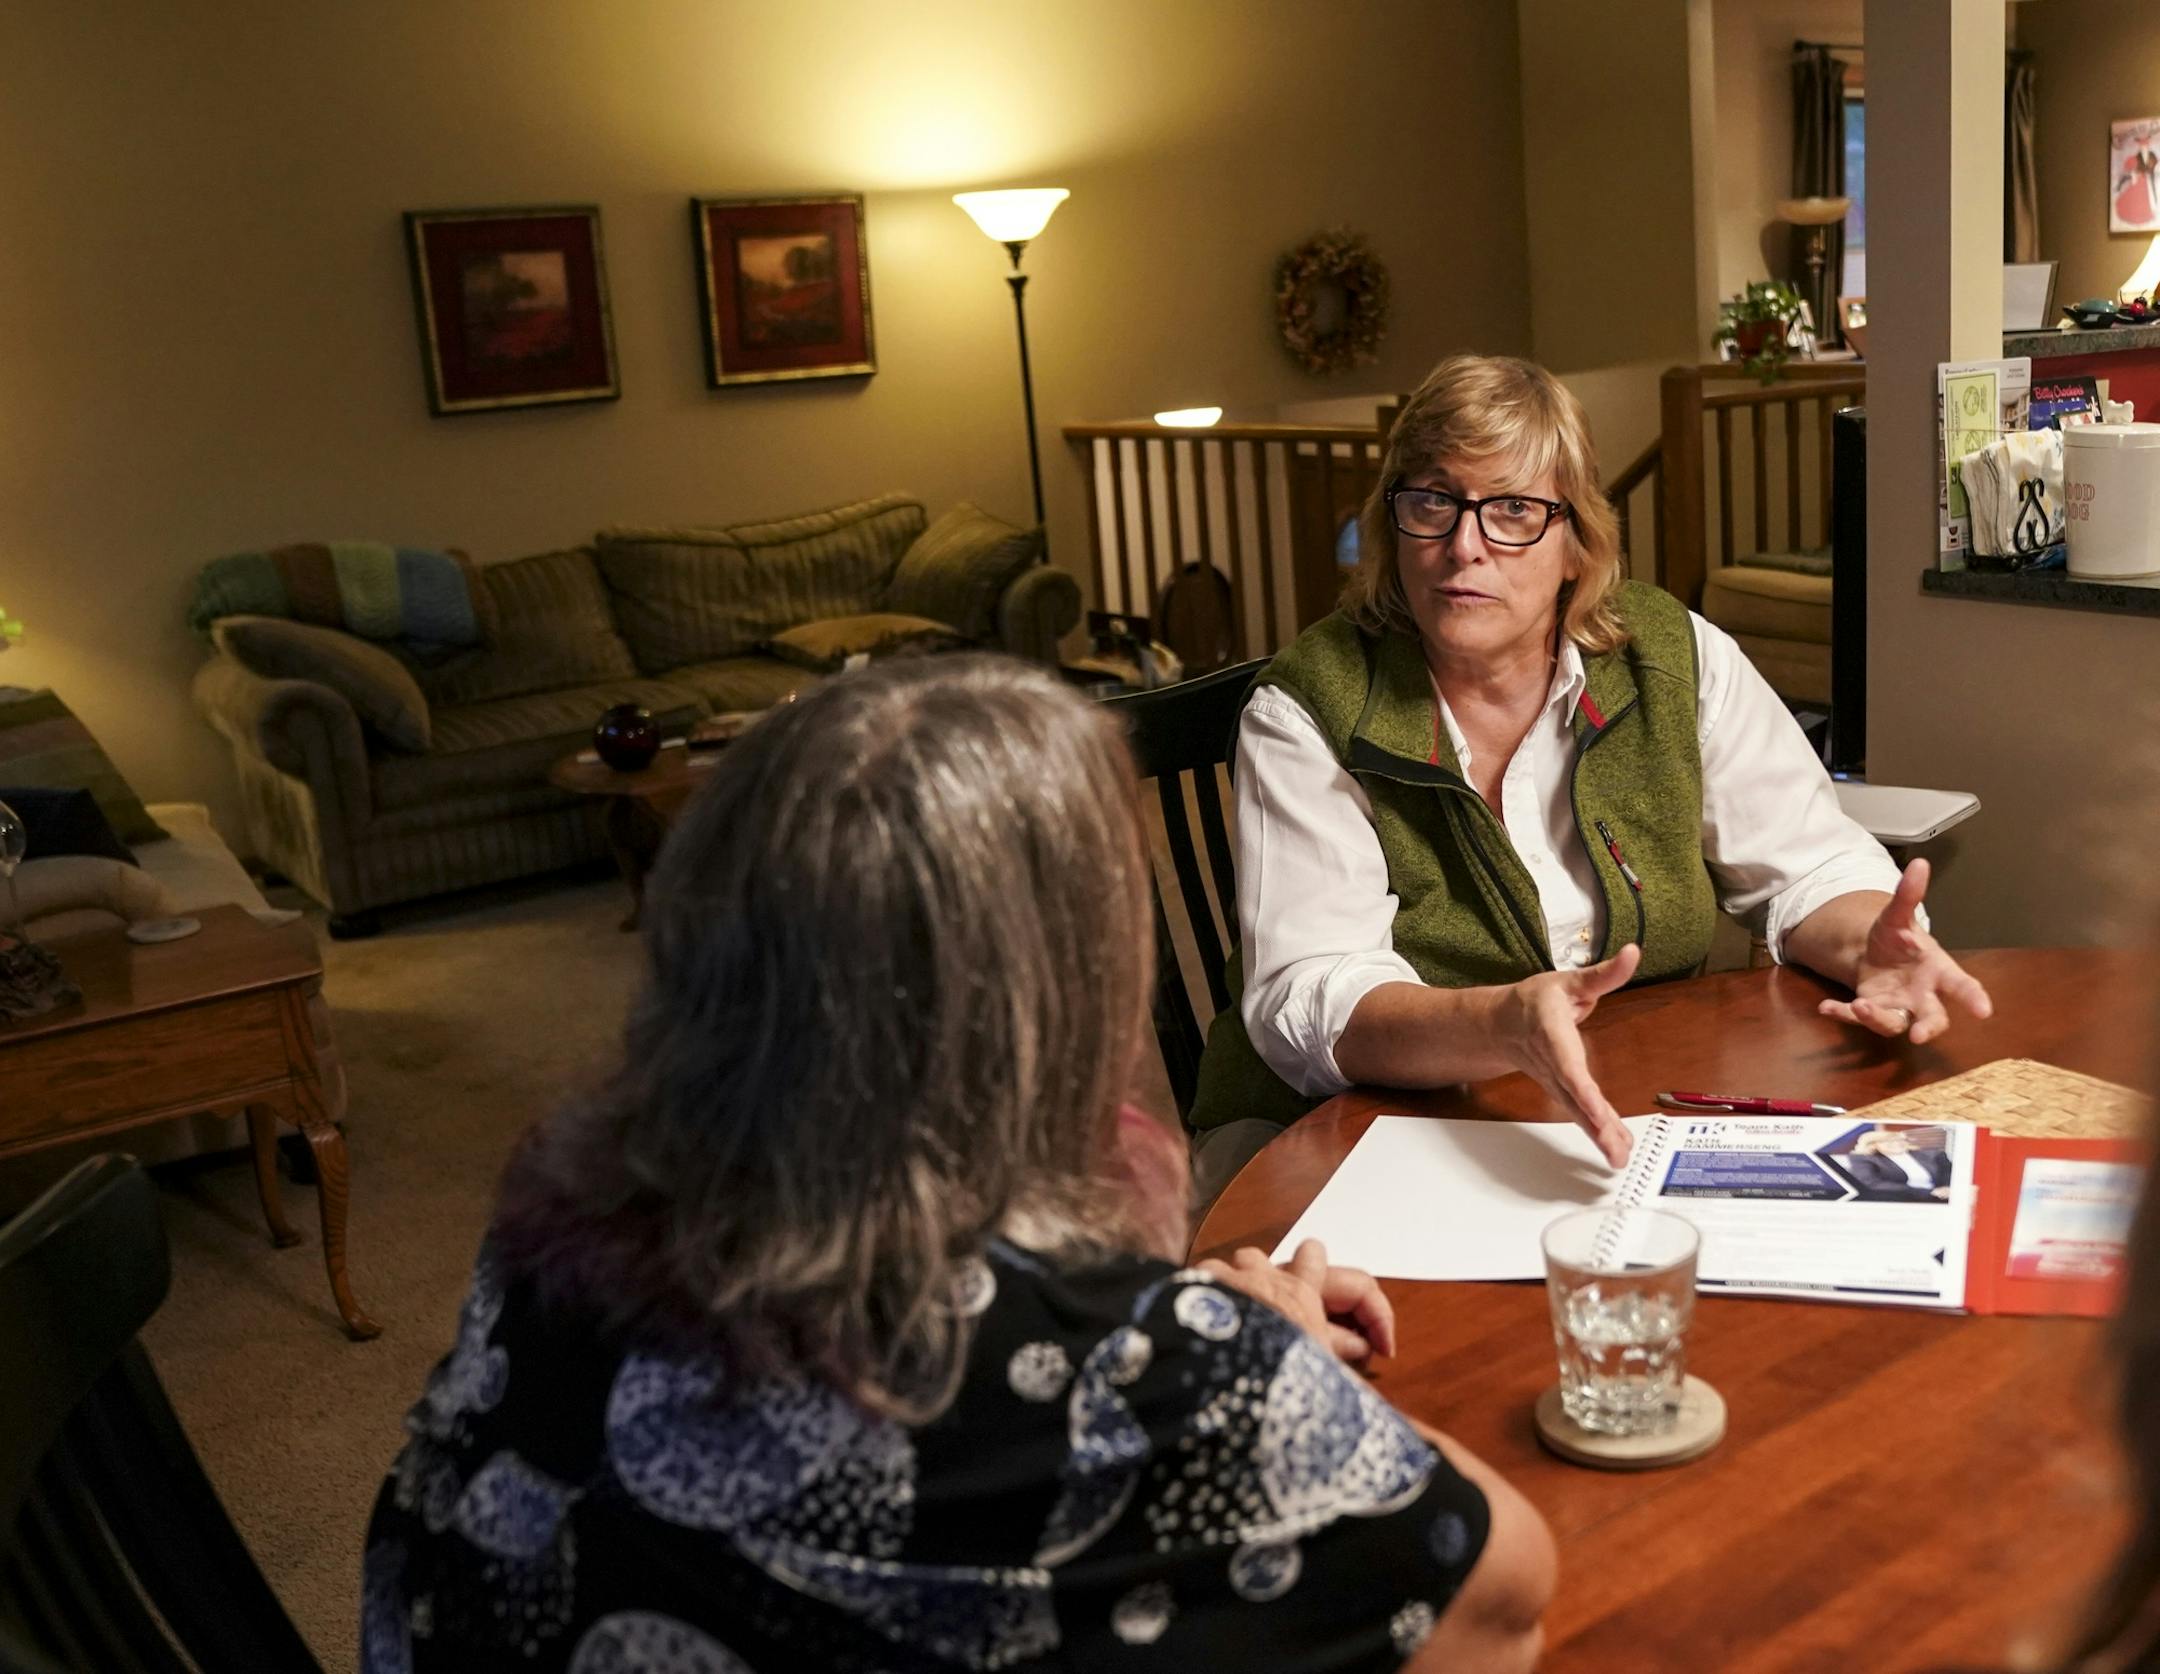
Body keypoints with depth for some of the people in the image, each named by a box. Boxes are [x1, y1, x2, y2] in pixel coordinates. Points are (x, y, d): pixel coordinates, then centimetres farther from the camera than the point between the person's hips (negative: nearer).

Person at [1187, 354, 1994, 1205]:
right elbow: (1308, 1003, -20)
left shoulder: (1676, 659, 1)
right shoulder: (1308, 711, -10)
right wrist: (1500, 1025, -40)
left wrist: (1870, 947, -17)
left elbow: (1811, 865, 7)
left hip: (1639, 1129, 5)